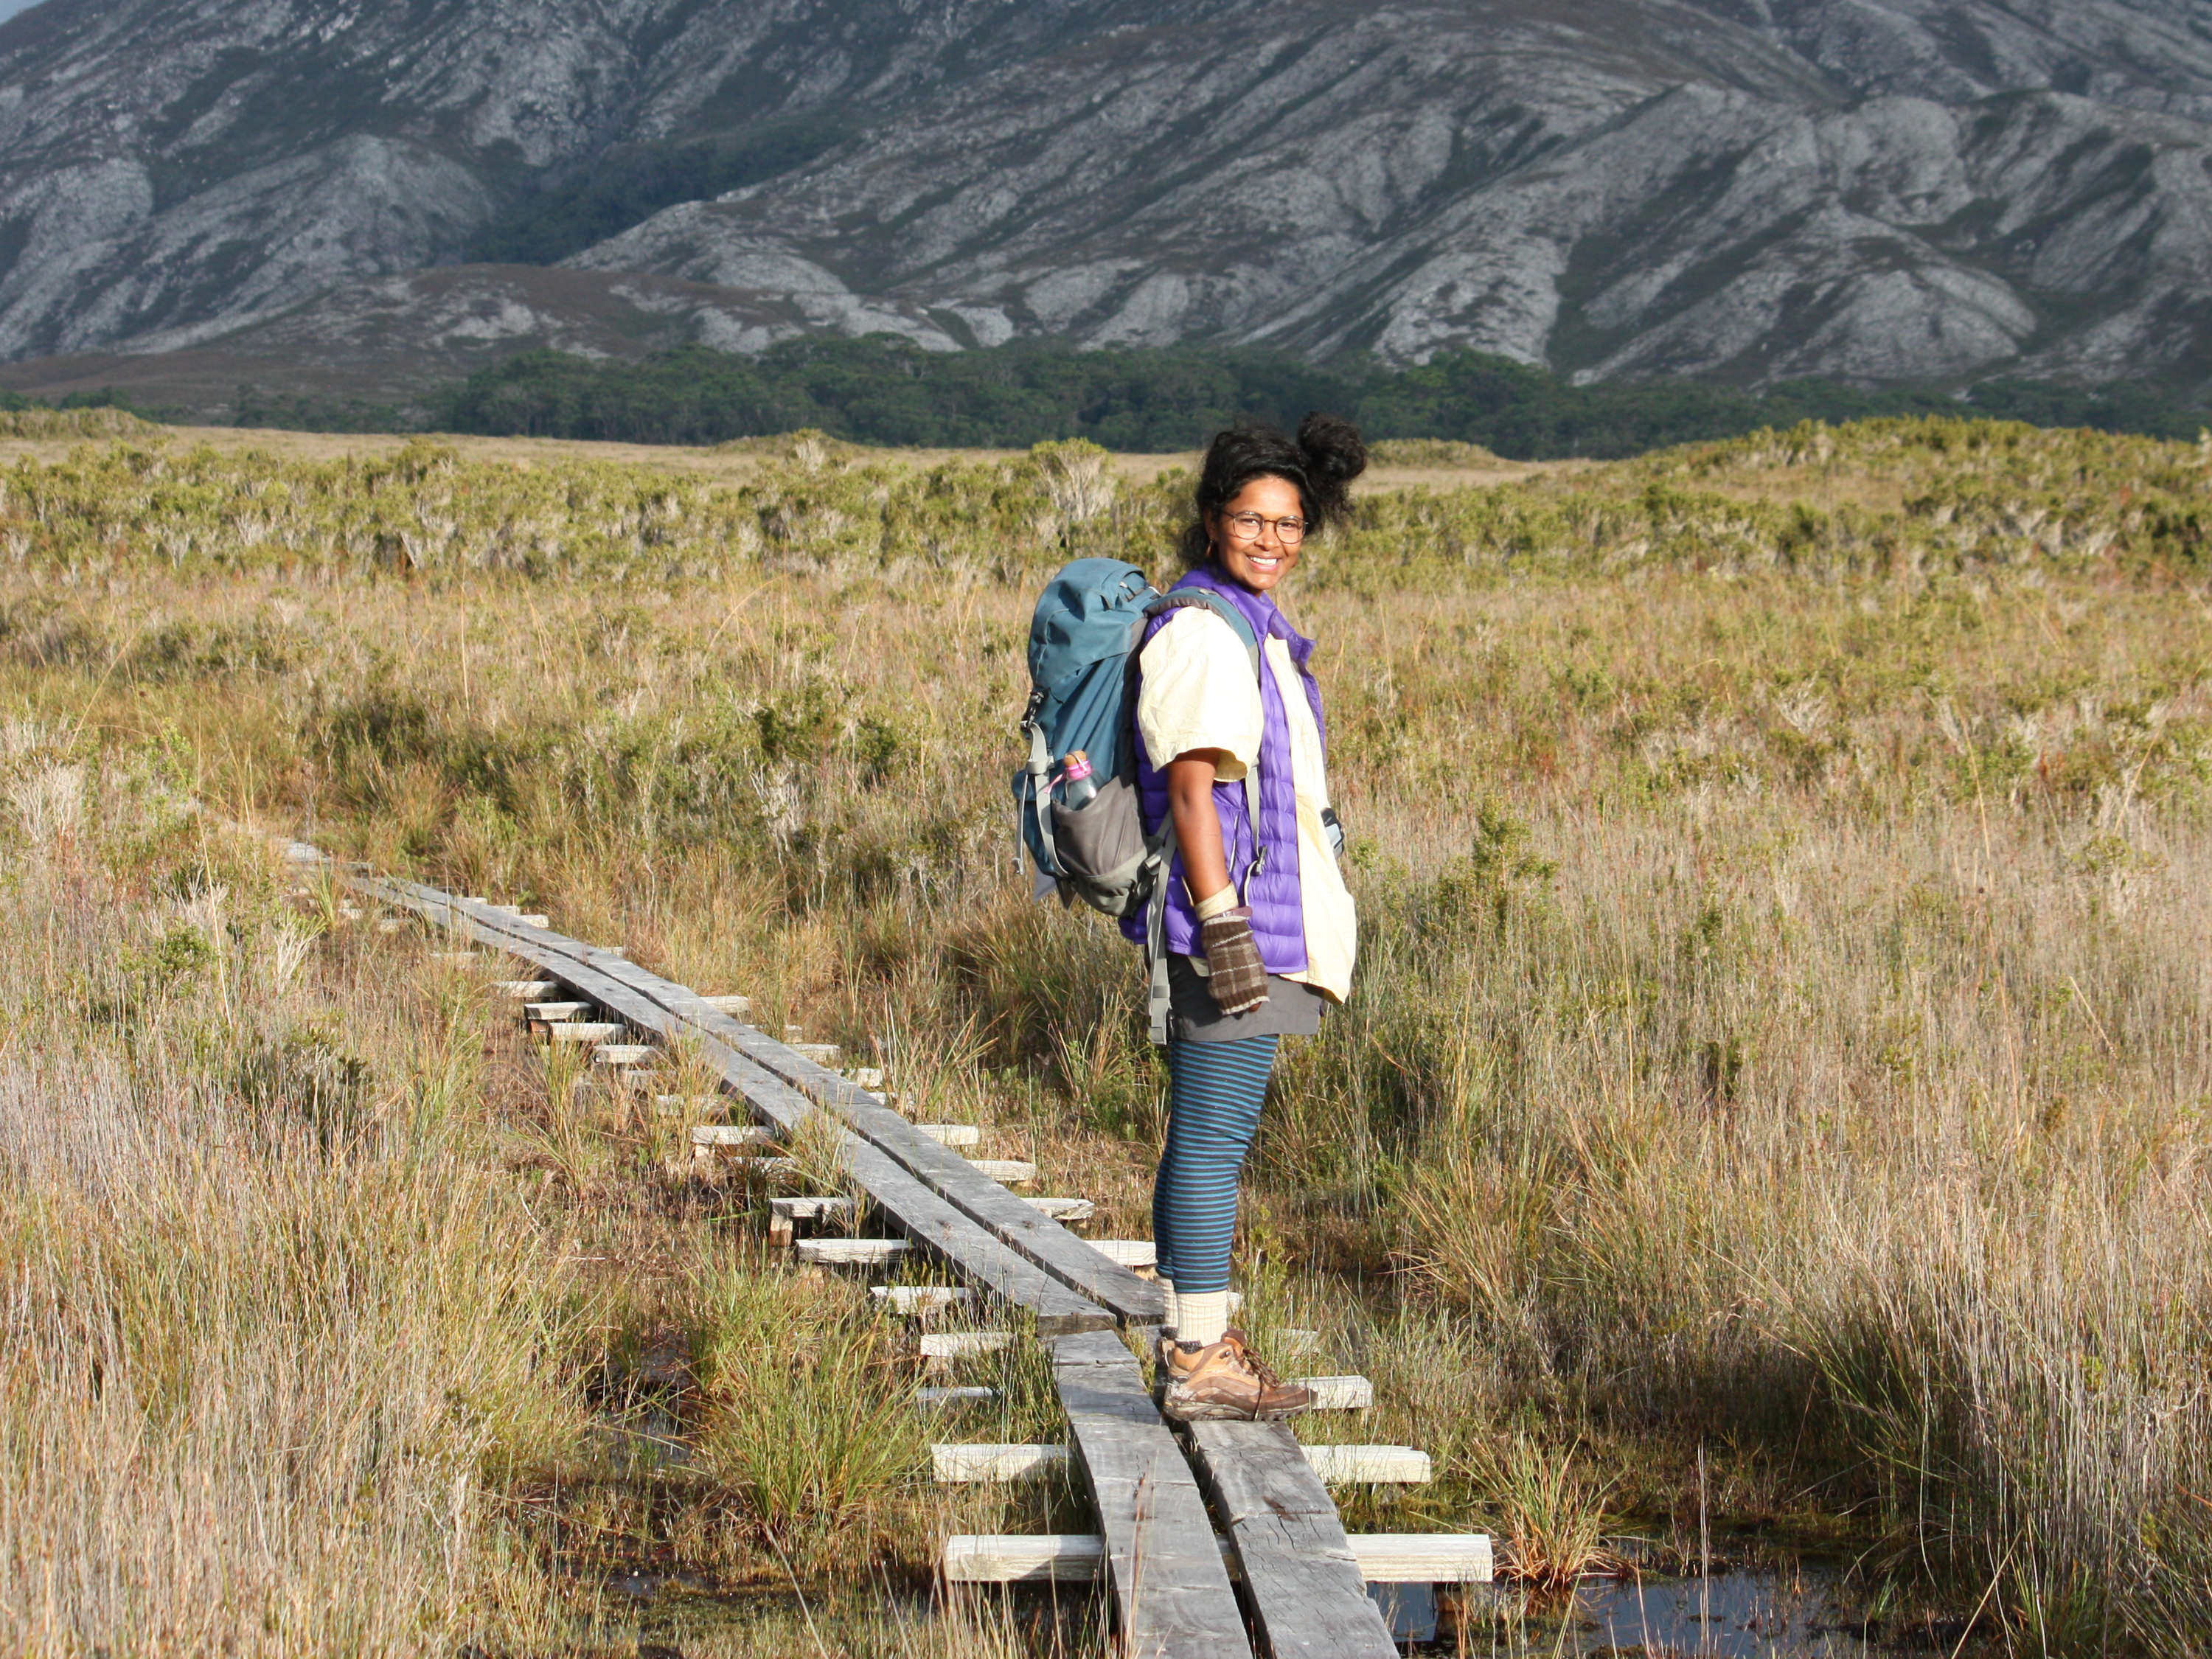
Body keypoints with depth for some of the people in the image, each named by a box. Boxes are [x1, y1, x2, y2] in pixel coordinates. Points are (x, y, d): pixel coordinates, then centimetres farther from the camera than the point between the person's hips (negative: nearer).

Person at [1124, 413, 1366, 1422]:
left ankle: (1192, 1338, 21)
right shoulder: (1199, 632, -14)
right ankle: (1201, 1364, -4)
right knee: (1213, 1135, -7)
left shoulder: (1258, 630, 17)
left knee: (1208, 1136, 14)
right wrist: (1223, 923, -25)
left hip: (1261, 916, 10)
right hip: (1229, 919, -10)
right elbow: (1191, 787, -20)